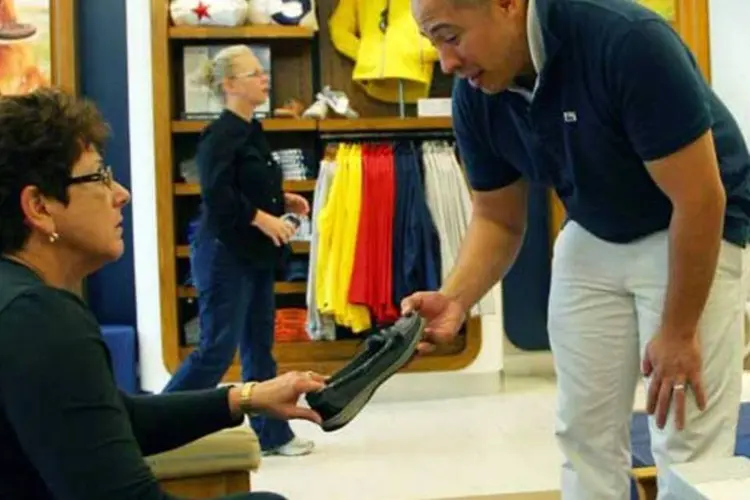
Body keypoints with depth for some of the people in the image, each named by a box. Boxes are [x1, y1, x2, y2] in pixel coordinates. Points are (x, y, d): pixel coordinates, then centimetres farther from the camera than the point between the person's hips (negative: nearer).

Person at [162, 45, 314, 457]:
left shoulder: (253, 132, 13)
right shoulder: (219, 135, -15)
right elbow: (217, 195, -25)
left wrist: (285, 201, 8)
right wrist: (262, 218, -22)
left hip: (255, 255, 9)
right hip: (223, 253, -9)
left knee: (259, 347, 13)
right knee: (217, 350, -5)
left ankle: (272, 434, 21)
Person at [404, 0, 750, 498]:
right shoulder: (475, 95, -13)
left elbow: (700, 197, -27)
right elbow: (498, 218, -2)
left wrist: (679, 330, -20)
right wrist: (455, 298, -20)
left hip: (694, 230, -5)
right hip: (591, 237, 6)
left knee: (687, 440, -6)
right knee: (585, 430, 7)